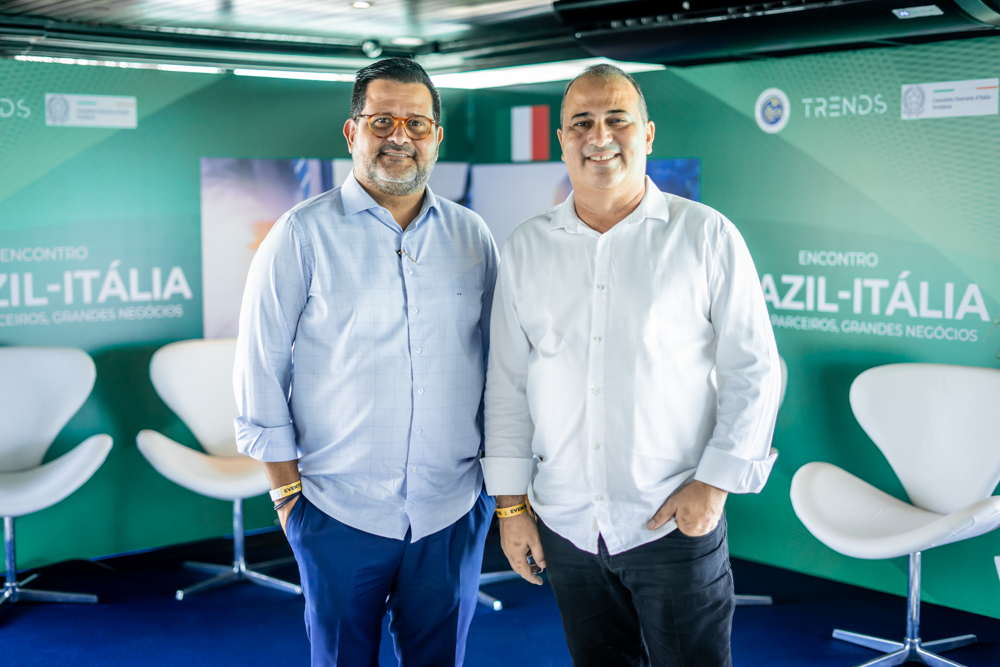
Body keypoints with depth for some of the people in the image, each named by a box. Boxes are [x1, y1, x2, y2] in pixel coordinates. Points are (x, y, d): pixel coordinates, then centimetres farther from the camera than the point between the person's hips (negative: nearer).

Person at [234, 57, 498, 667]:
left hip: (453, 512, 3)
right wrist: (288, 491, -5)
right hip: (340, 513, -2)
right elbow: (260, 374, -4)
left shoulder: (472, 236, 5)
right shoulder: (302, 235, -4)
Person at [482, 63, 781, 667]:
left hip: (675, 525, -3)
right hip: (566, 526, 3)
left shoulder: (706, 236, -3)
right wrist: (511, 502, 6)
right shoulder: (527, 247, 6)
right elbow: (508, 383, 8)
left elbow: (754, 372, -2)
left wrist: (714, 483, -9)